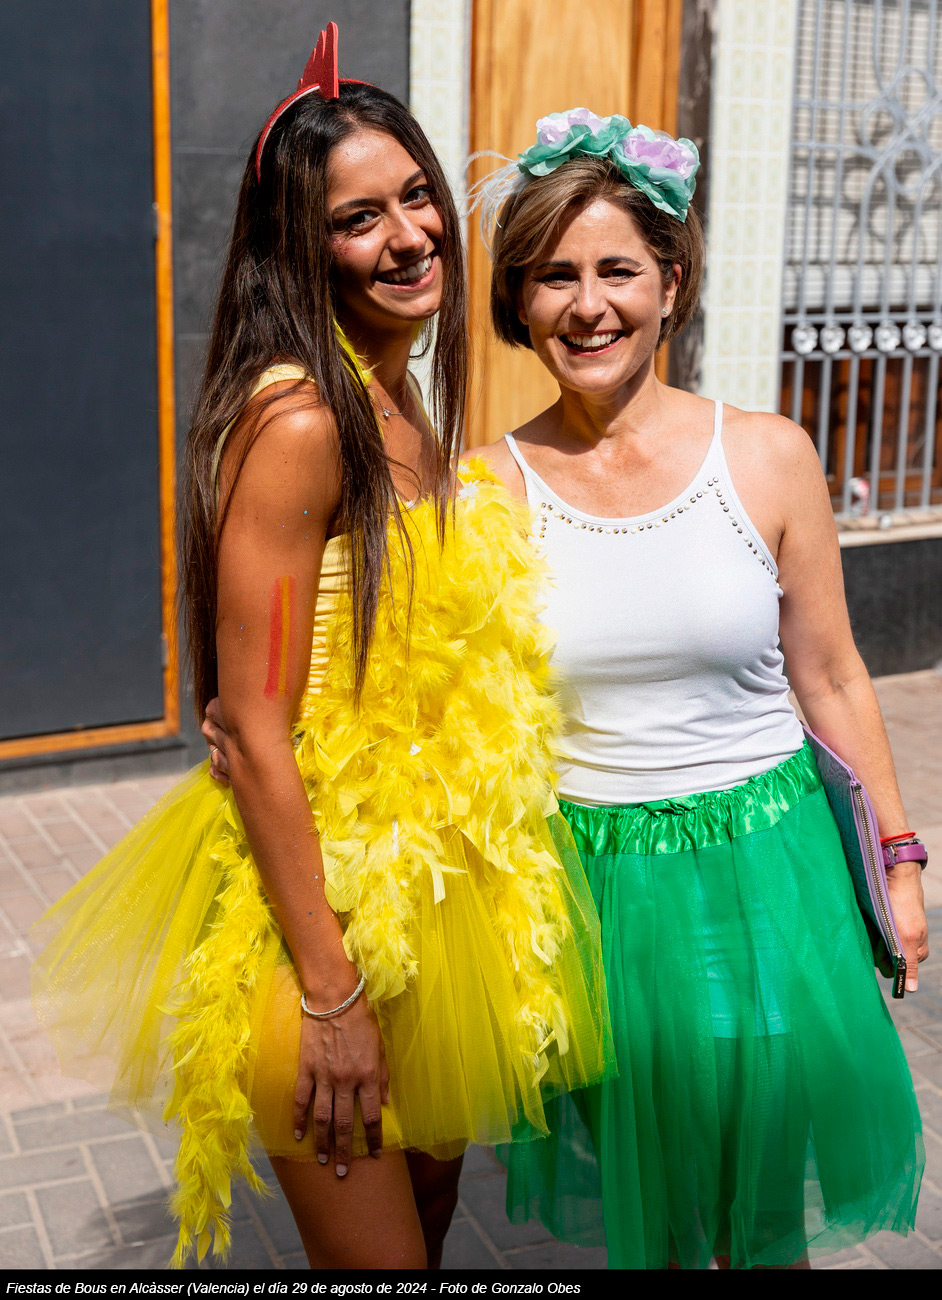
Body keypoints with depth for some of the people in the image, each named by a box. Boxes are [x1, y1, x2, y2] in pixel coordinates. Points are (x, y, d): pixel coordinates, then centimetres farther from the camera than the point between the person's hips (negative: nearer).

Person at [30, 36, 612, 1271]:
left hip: (433, 884, 8)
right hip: (322, 900, -8)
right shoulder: (299, 420, -20)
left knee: (430, 1217, 23)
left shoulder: (409, 415, 7)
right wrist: (330, 992, -20)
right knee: (379, 1254, 9)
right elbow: (255, 730, -22)